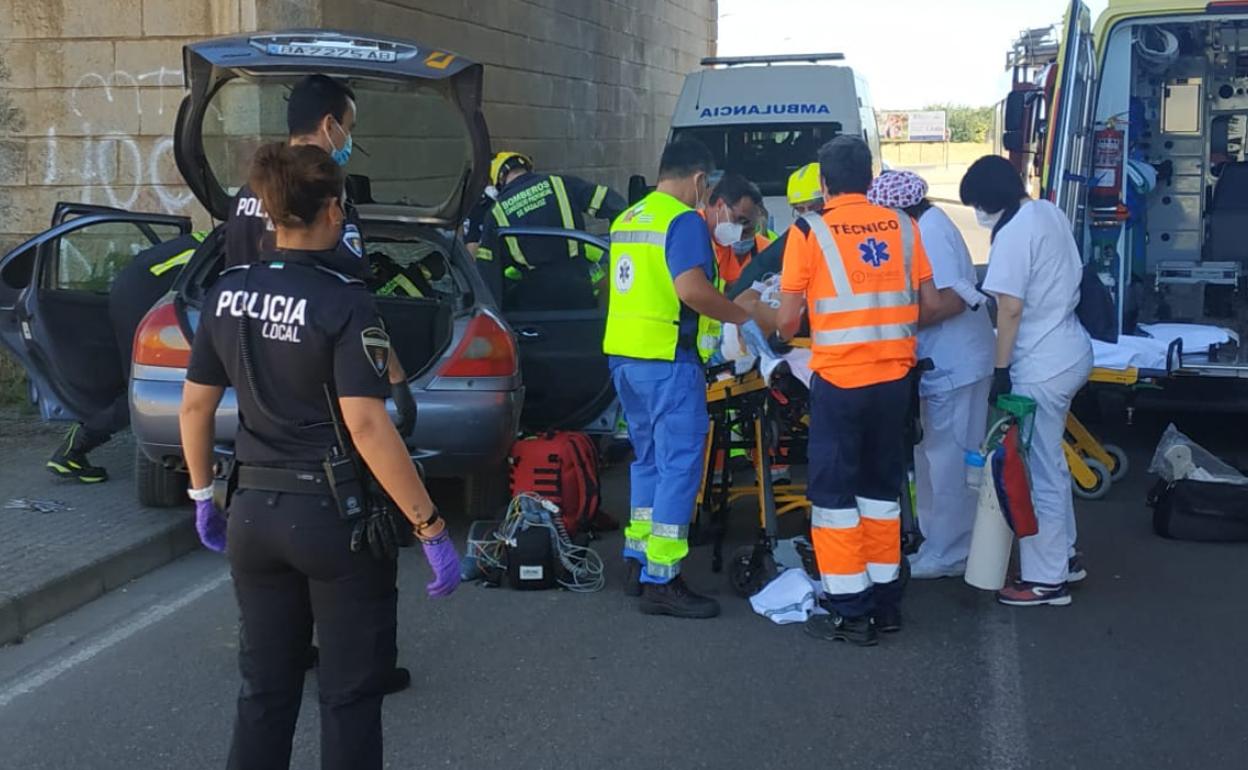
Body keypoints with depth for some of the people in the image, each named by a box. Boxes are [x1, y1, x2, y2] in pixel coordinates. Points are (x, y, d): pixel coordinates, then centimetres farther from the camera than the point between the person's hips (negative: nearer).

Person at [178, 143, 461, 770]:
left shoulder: (228, 294, 3)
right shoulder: (342, 302, -15)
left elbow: (194, 404, 10)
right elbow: (366, 425, -22)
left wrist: (203, 495, 23)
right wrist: (431, 528, -19)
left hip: (254, 512, 6)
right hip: (335, 515, -6)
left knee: (265, 689, 18)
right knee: (348, 694, 7)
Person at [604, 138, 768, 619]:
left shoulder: (626, 219, 15)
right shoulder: (684, 221, -12)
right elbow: (691, 287, -26)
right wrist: (743, 319, -14)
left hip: (624, 355, 9)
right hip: (668, 359, -9)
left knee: (648, 459, 19)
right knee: (680, 467, -4)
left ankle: (637, 561, 25)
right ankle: (661, 580, -4)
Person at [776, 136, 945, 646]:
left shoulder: (810, 232, -6)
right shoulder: (902, 226, 5)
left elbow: (788, 319, -6)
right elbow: (930, 303, 6)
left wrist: (786, 335, 16)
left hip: (839, 379, -4)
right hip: (893, 377, 5)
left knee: (834, 494, 5)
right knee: (882, 488, 17)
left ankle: (850, 613, 6)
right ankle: (885, 600, 24)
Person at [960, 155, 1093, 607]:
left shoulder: (1012, 233, -19)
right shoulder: (1050, 213, 9)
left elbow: (1011, 308, -21)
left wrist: (1000, 370, -14)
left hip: (1041, 366, -10)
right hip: (1070, 352, 10)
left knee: (1038, 471, 0)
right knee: (1051, 462, 21)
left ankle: (1046, 579, 9)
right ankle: (1064, 556, 32)